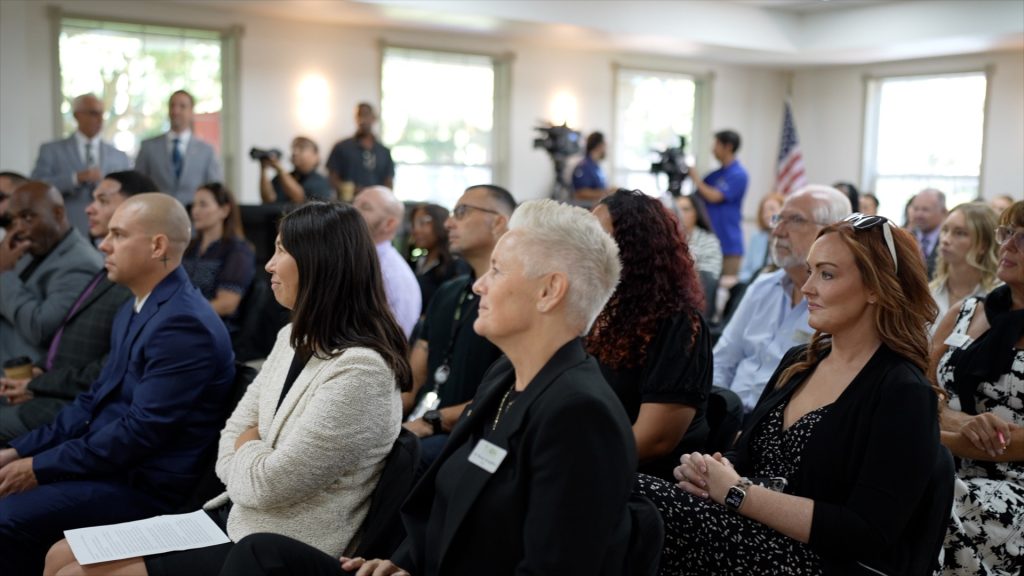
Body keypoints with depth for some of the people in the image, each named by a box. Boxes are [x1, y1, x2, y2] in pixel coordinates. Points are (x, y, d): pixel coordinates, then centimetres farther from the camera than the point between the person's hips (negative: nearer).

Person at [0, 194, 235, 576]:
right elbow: (96, 399, 15)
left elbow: (142, 430, -24)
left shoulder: (184, 324, -21)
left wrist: (40, 467, -17)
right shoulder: (135, 309, 11)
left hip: (145, 485, -9)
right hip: (106, 459, 9)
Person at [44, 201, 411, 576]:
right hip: (236, 518, 9)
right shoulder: (293, 338, 8)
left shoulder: (360, 370, -24)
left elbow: (266, 484, -22)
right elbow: (235, 432, 8)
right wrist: (253, 459, -12)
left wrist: (248, 447, -1)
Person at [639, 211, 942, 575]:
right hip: (758, 544, 7)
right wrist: (709, 470, -7)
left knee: (639, 499, -28)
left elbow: (867, 537, -17)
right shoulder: (798, 361, 13)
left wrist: (737, 493, -18)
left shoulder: (903, 395, -10)